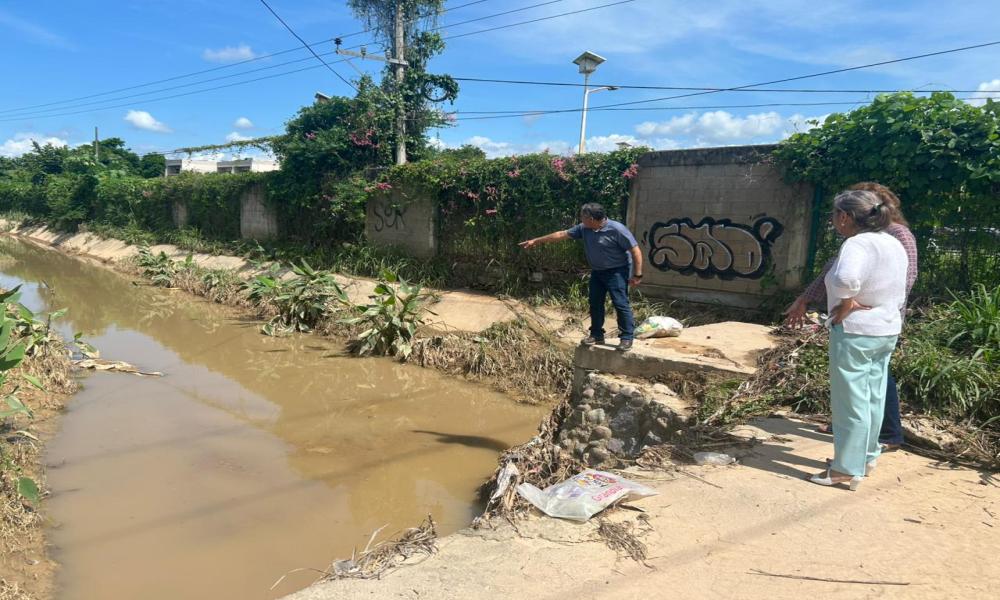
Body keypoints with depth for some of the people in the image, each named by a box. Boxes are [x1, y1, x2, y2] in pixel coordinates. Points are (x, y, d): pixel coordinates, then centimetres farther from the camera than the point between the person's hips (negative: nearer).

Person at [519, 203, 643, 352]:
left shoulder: (617, 229, -23)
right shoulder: (584, 229, -5)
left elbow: (636, 251, -19)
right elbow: (562, 234, 4)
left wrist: (637, 274, -21)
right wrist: (536, 241, 6)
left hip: (616, 272, -7)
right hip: (597, 272, 7)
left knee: (620, 303, -10)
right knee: (595, 304, 10)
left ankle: (627, 337, -2)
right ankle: (597, 334, 22)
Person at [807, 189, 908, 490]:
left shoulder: (858, 244, -22)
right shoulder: (895, 244, 8)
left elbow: (846, 278, -42)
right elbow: (899, 294, 16)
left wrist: (847, 305, -26)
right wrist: (886, 313, 19)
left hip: (855, 333, -9)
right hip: (887, 331, 9)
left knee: (850, 402, 1)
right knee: (873, 398, 18)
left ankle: (847, 469, 10)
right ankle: (866, 456, 32)